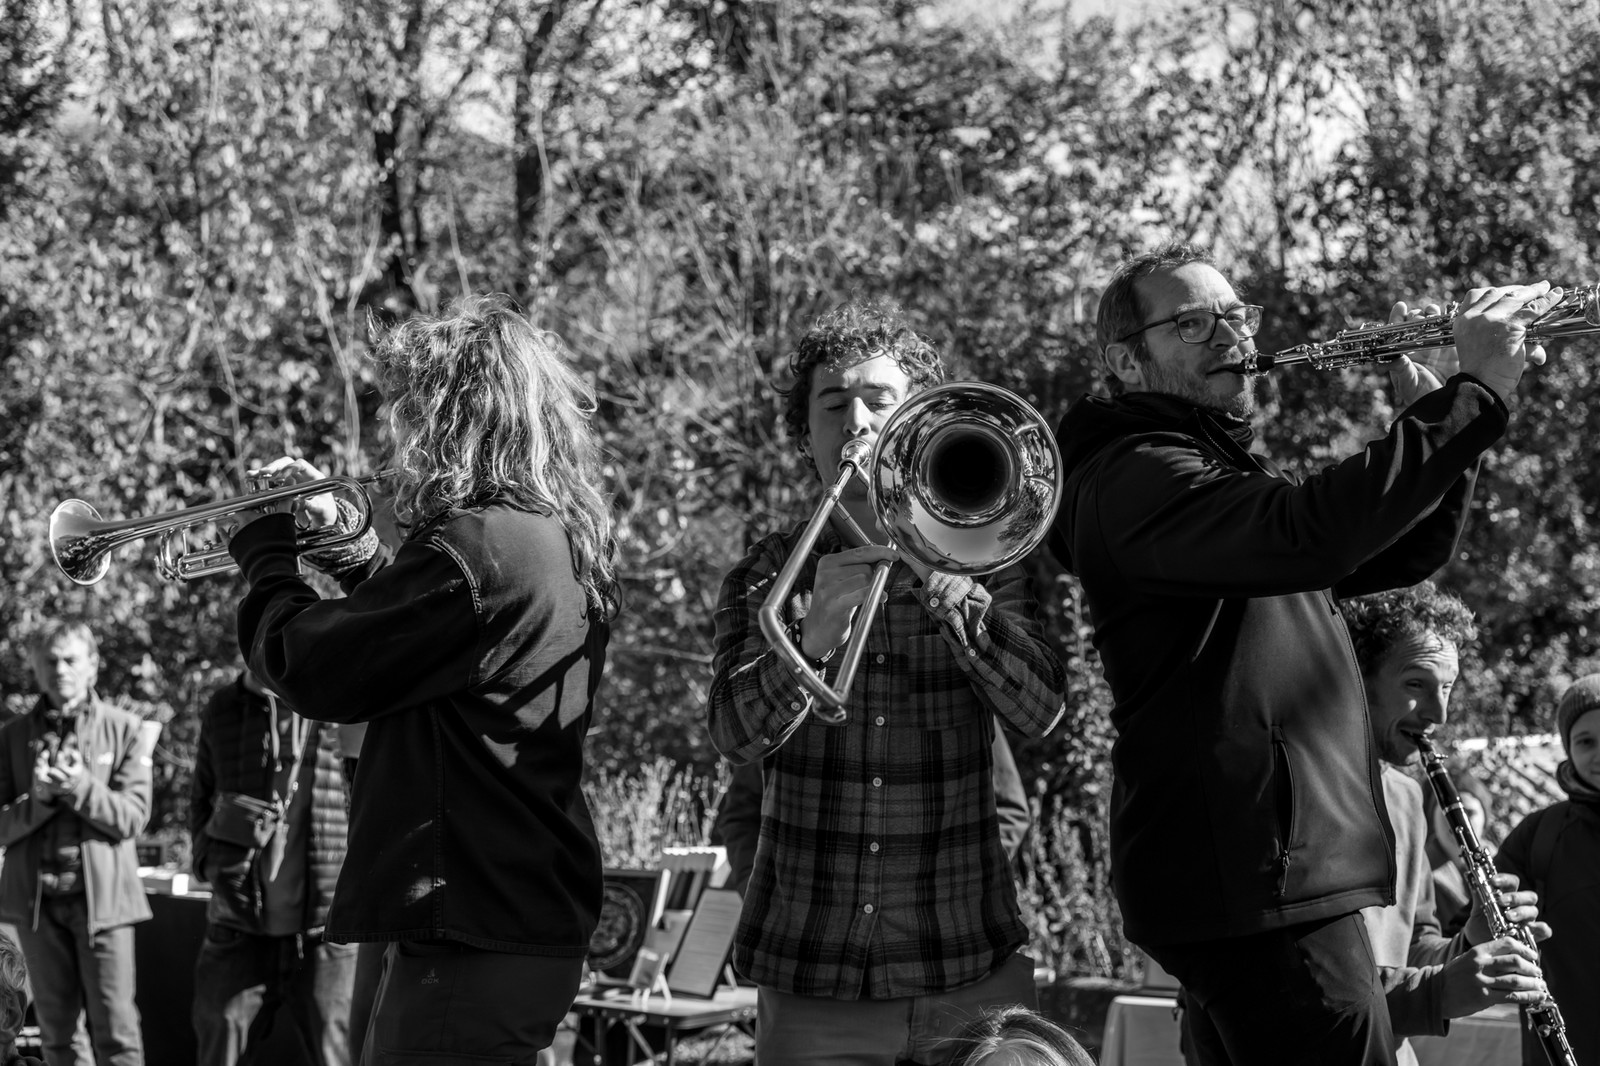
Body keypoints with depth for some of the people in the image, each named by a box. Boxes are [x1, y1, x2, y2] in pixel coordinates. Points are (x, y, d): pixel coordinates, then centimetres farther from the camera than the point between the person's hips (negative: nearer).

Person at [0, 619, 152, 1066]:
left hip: (103, 895, -2)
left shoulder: (125, 730, 2)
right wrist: (37, 799, -16)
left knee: (115, 1028, -4)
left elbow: (133, 816, -4)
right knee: (55, 1026, 8)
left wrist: (81, 788, -18)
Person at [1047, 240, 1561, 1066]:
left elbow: (1404, 555, 22)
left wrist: (1429, 410, 4)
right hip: (1251, 876, -11)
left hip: (1279, 867, 11)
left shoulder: (1223, 469, 24)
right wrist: (1477, 394, -26)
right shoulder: (1135, 475, -11)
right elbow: (1304, 535, -29)